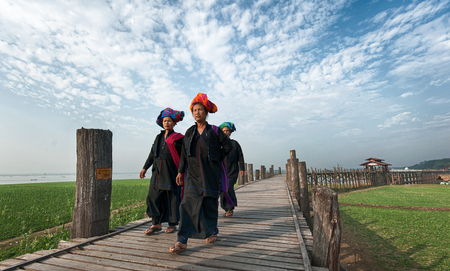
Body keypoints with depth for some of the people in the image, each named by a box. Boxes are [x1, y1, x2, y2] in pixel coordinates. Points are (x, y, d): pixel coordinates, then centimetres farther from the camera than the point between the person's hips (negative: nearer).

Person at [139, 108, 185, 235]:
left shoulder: (178, 138, 0)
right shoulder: (159, 137, 16)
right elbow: (152, 154, 17)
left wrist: (173, 144, -19)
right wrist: (145, 168, 13)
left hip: (171, 170, -5)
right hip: (157, 171, 5)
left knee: (172, 196, 1)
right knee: (154, 196, 2)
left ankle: (172, 224, 15)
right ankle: (156, 224, 14)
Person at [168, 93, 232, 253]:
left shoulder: (214, 131, -2)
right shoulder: (189, 132, 8)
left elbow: (227, 146, 5)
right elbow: (184, 154, 10)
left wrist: (216, 160, 2)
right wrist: (180, 171, 8)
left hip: (210, 174, -2)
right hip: (193, 174, 2)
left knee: (210, 203, 9)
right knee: (188, 203, -6)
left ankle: (212, 231, 33)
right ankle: (182, 241, -3)